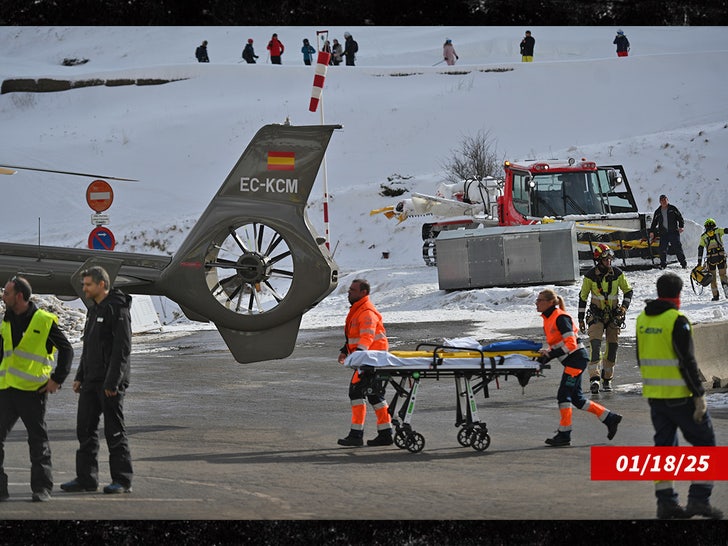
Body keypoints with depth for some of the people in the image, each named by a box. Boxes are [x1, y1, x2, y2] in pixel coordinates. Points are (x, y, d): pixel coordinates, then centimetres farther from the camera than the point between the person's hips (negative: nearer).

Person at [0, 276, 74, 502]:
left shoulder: (44, 321, -8)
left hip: (33, 390, -6)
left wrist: (57, 379, -7)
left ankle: (42, 488, 9)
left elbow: (66, 350, -1)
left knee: (38, 439, 3)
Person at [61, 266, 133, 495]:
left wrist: (112, 381, -22)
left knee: (114, 432, -4)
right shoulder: (94, 310, 17)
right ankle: (86, 478, 13)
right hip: (91, 381, 9)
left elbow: (122, 348, -18)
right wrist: (80, 377, 17)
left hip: (110, 382, -9)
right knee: (85, 429, 8)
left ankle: (122, 480, 1)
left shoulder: (117, 309, -13)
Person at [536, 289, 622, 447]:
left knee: (563, 395, -9)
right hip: (571, 361, 10)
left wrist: (550, 356, -24)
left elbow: (570, 344, -22)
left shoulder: (560, 318, -16)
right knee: (576, 398, 12)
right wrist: (546, 353, -1)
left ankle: (564, 435, -5)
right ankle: (609, 418, 21)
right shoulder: (547, 319, 12)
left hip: (576, 358, -10)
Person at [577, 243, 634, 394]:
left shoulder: (617, 273, -5)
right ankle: (594, 378, -24)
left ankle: (607, 378, 18)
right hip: (596, 315, -2)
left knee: (612, 346, 5)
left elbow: (628, 291, 7)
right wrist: (581, 319, 1)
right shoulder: (590, 275, -8)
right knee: (595, 344, -18)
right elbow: (583, 297, 1)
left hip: (614, 315, 2)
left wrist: (624, 306, -10)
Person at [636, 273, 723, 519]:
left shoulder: (642, 319, 8)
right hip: (680, 395, -7)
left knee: (664, 445, 12)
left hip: (654, 396, 7)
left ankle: (665, 501, 8)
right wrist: (699, 395, -16)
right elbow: (687, 361, -18)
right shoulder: (677, 320, -15)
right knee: (705, 443, 3)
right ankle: (699, 498, -3)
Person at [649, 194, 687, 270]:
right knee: (662, 249, -4)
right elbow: (654, 222, 19)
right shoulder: (658, 212, 13)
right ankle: (663, 264, 7)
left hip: (673, 232, -3)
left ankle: (683, 263, 2)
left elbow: (680, 217, 6)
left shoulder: (673, 209, 6)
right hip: (663, 233, 3)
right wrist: (652, 232, 10)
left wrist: (681, 226, -7)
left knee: (677, 248, -5)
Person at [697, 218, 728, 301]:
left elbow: (700, 249, 8)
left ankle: (715, 295, 7)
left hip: (710, 257, 0)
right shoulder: (718, 231, 8)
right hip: (721, 255, 0)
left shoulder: (703, 236, 10)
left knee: (712, 277, 11)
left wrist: (699, 262, 9)